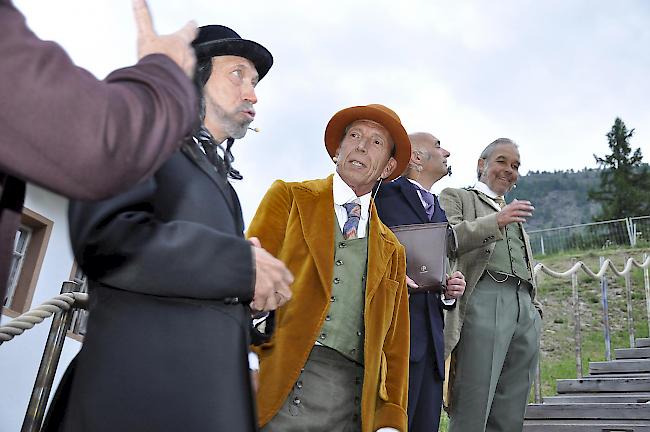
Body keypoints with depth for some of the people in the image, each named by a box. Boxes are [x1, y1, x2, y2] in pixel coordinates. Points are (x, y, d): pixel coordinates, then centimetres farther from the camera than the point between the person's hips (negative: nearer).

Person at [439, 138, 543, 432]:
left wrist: (535, 307, 19)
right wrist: (495, 221, -17)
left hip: (525, 310, 7)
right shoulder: (456, 197, 12)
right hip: (483, 302, -6)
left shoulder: (514, 212, 33)